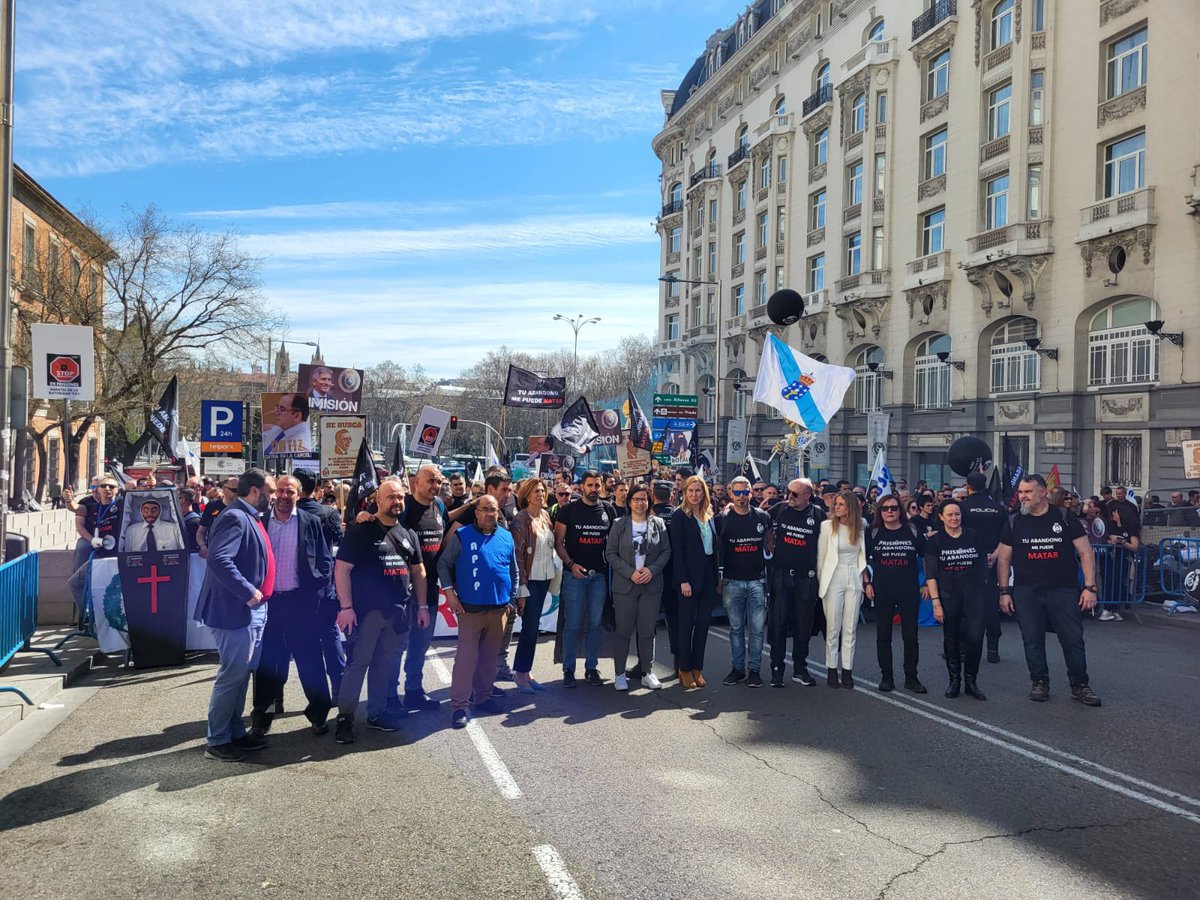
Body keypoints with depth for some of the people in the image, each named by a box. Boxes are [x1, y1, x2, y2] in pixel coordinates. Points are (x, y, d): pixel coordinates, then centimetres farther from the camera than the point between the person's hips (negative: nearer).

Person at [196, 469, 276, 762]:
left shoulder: (250, 518, 14)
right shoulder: (235, 518, -18)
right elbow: (218, 559, -30)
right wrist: (248, 591, -27)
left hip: (252, 610, 10)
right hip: (236, 610, -10)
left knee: (241, 675, 16)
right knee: (232, 676, -3)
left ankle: (235, 733, 26)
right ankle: (217, 741, 8)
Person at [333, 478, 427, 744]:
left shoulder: (409, 534, 12)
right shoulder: (361, 531, -7)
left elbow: (418, 571, 18)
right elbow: (341, 568, -11)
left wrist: (422, 606, 13)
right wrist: (346, 607, -16)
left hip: (397, 612, 6)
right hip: (367, 610, -6)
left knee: (386, 663, 13)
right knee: (358, 662, -2)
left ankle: (377, 712, 25)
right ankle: (345, 718, 7)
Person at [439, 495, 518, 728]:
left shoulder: (506, 537, 10)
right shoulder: (461, 535, -2)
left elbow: (514, 571, 18)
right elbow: (444, 564, 1)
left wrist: (511, 600, 15)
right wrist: (450, 593, -7)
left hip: (499, 608, 4)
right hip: (470, 608, -4)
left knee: (489, 656, 12)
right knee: (467, 656, -8)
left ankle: (483, 697, 24)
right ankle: (460, 705, -5)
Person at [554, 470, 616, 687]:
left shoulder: (608, 510, 8)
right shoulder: (569, 510, 0)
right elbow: (558, 541, -1)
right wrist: (571, 564, -14)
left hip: (599, 574, 3)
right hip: (574, 574, -3)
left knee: (595, 623, 7)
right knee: (573, 624, -1)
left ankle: (591, 668, 17)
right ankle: (568, 670, 8)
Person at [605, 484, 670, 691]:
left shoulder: (658, 524, 6)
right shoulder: (619, 524, 2)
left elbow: (666, 551, 5)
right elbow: (610, 553, -1)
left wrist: (652, 570, -10)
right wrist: (630, 572, -12)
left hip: (652, 584, 2)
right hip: (625, 585, -1)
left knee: (647, 631, 6)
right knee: (623, 630, 2)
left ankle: (647, 673, 16)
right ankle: (619, 674, 11)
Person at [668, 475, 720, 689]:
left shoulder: (709, 516, 12)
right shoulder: (679, 516, -5)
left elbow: (715, 547, 13)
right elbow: (677, 550, -10)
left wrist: (718, 577, 7)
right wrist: (683, 580, -16)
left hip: (708, 577, 6)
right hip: (689, 578, -6)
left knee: (703, 623, 7)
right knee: (687, 623, 1)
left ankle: (697, 668, 16)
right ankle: (685, 669, 11)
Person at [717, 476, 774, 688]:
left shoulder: (762, 517, 4)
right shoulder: (723, 519, 1)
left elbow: (770, 542, 18)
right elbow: (717, 550, 5)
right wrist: (719, 578, 3)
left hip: (757, 580, 0)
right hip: (732, 581, 0)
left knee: (757, 628, 0)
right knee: (736, 628, 7)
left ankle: (754, 669, 9)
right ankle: (738, 668, 16)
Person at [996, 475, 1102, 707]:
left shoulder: (1065, 519, 1)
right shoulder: (1014, 522, 6)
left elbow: (1085, 552, 1)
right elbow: (1004, 558, 9)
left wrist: (1090, 587, -7)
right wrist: (1004, 591, 3)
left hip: (1064, 590, -1)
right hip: (1026, 592, 1)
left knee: (1073, 639, 1)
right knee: (1032, 640, 4)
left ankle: (1080, 685, 14)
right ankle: (1040, 683, 18)